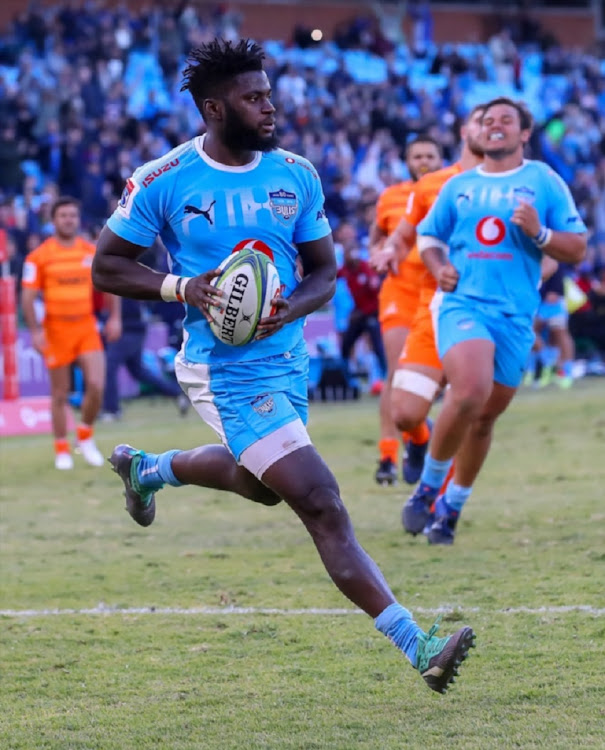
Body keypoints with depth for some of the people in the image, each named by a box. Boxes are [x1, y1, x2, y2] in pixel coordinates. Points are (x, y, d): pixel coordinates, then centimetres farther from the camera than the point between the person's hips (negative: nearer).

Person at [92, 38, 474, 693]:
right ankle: (416, 646, -17)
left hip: (287, 360, 7)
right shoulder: (162, 182, -11)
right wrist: (180, 286, -19)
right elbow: (106, 267, -2)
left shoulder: (295, 175, 2)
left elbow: (324, 271, 7)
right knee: (322, 507, -15)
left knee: (260, 482, 30)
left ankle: (147, 468, 56)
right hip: (230, 374, -7)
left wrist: (290, 309, -15)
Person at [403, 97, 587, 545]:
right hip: (462, 303, -1)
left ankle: (451, 508, 25)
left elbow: (577, 249, 4)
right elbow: (428, 236, 23)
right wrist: (438, 267, 2)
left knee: (486, 416, 6)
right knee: (471, 391, -26)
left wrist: (539, 233, -14)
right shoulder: (459, 186, 13)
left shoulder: (544, 182, 7)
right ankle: (429, 487, -7)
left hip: (515, 314, 1)